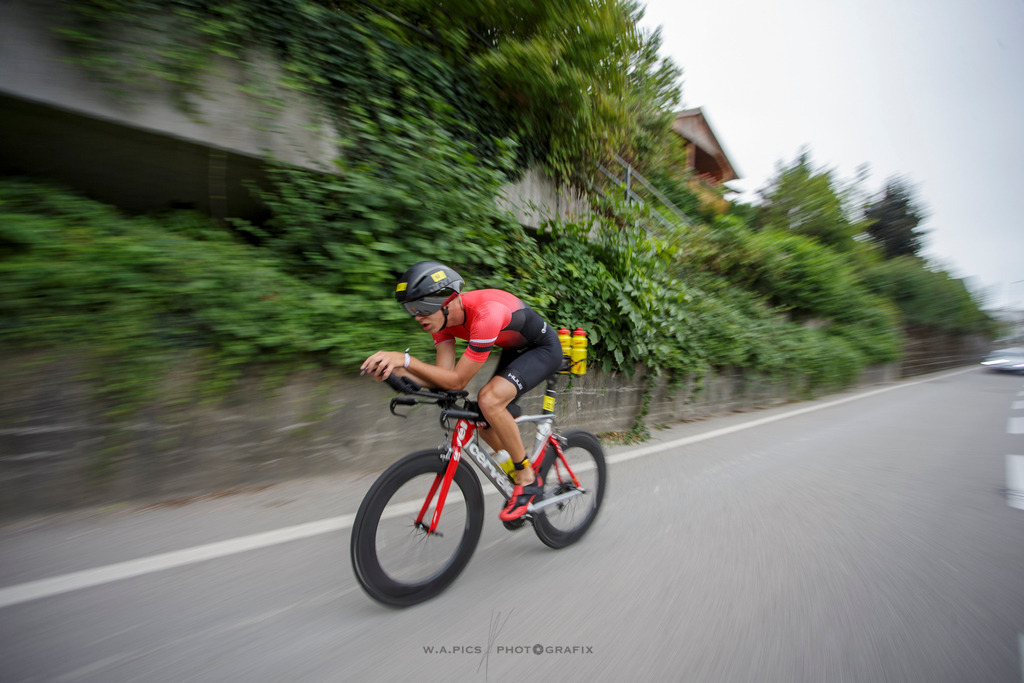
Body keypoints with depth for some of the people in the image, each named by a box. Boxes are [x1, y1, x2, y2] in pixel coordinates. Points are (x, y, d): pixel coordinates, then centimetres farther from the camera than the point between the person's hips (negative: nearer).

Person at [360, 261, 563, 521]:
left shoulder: (486, 314, -38)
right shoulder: (441, 317, -12)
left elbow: (458, 381, -33)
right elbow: (443, 375, -15)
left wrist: (405, 360, -37)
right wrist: (395, 370, -29)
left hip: (545, 348, -8)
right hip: (514, 350, 8)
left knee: (489, 399, -30)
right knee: (487, 427, 2)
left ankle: (528, 480, -9)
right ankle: (532, 464, 28)